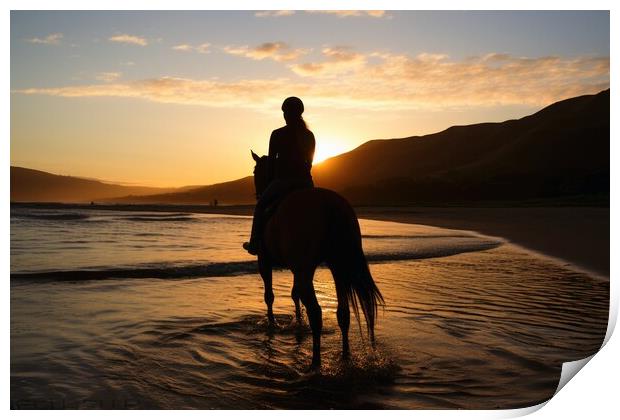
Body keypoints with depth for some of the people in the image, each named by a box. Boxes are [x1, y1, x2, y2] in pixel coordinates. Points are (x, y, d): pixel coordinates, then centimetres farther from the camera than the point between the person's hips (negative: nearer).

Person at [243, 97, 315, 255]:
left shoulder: (277, 134, -7)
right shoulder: (309, 135, 5)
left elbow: (271, 160, -1)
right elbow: (309, 162, 12)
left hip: (282, 181, -3)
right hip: (305, 181, 3)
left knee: (261, 206, 21)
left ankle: (254, 245, 22)